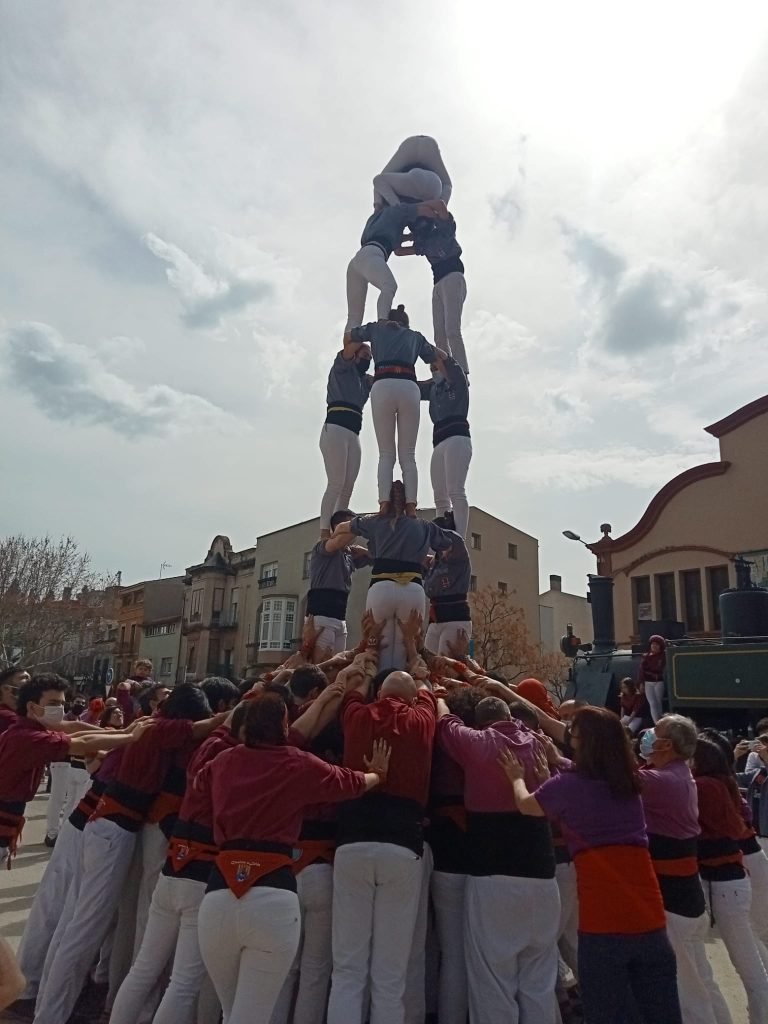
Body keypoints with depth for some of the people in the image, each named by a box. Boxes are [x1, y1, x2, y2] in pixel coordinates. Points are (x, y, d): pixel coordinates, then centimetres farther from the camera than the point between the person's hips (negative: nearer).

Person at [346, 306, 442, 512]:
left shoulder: (377, 328, 27)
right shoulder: (416, 336, 28)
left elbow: (348, 339, 38)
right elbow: (437, 358, 32)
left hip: (382, 386, 0)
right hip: (409, 387, 1)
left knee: (386, 454, 0)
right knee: (408, 455, 1)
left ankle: (384, 506, -15)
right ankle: (411, 507, -12)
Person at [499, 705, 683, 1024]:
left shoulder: (567, 785, -6)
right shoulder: (629, 784, 11)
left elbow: (525, 804, 15)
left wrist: (517, 778, 35)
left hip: (603, 922, -5)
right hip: (649, 917, 5)